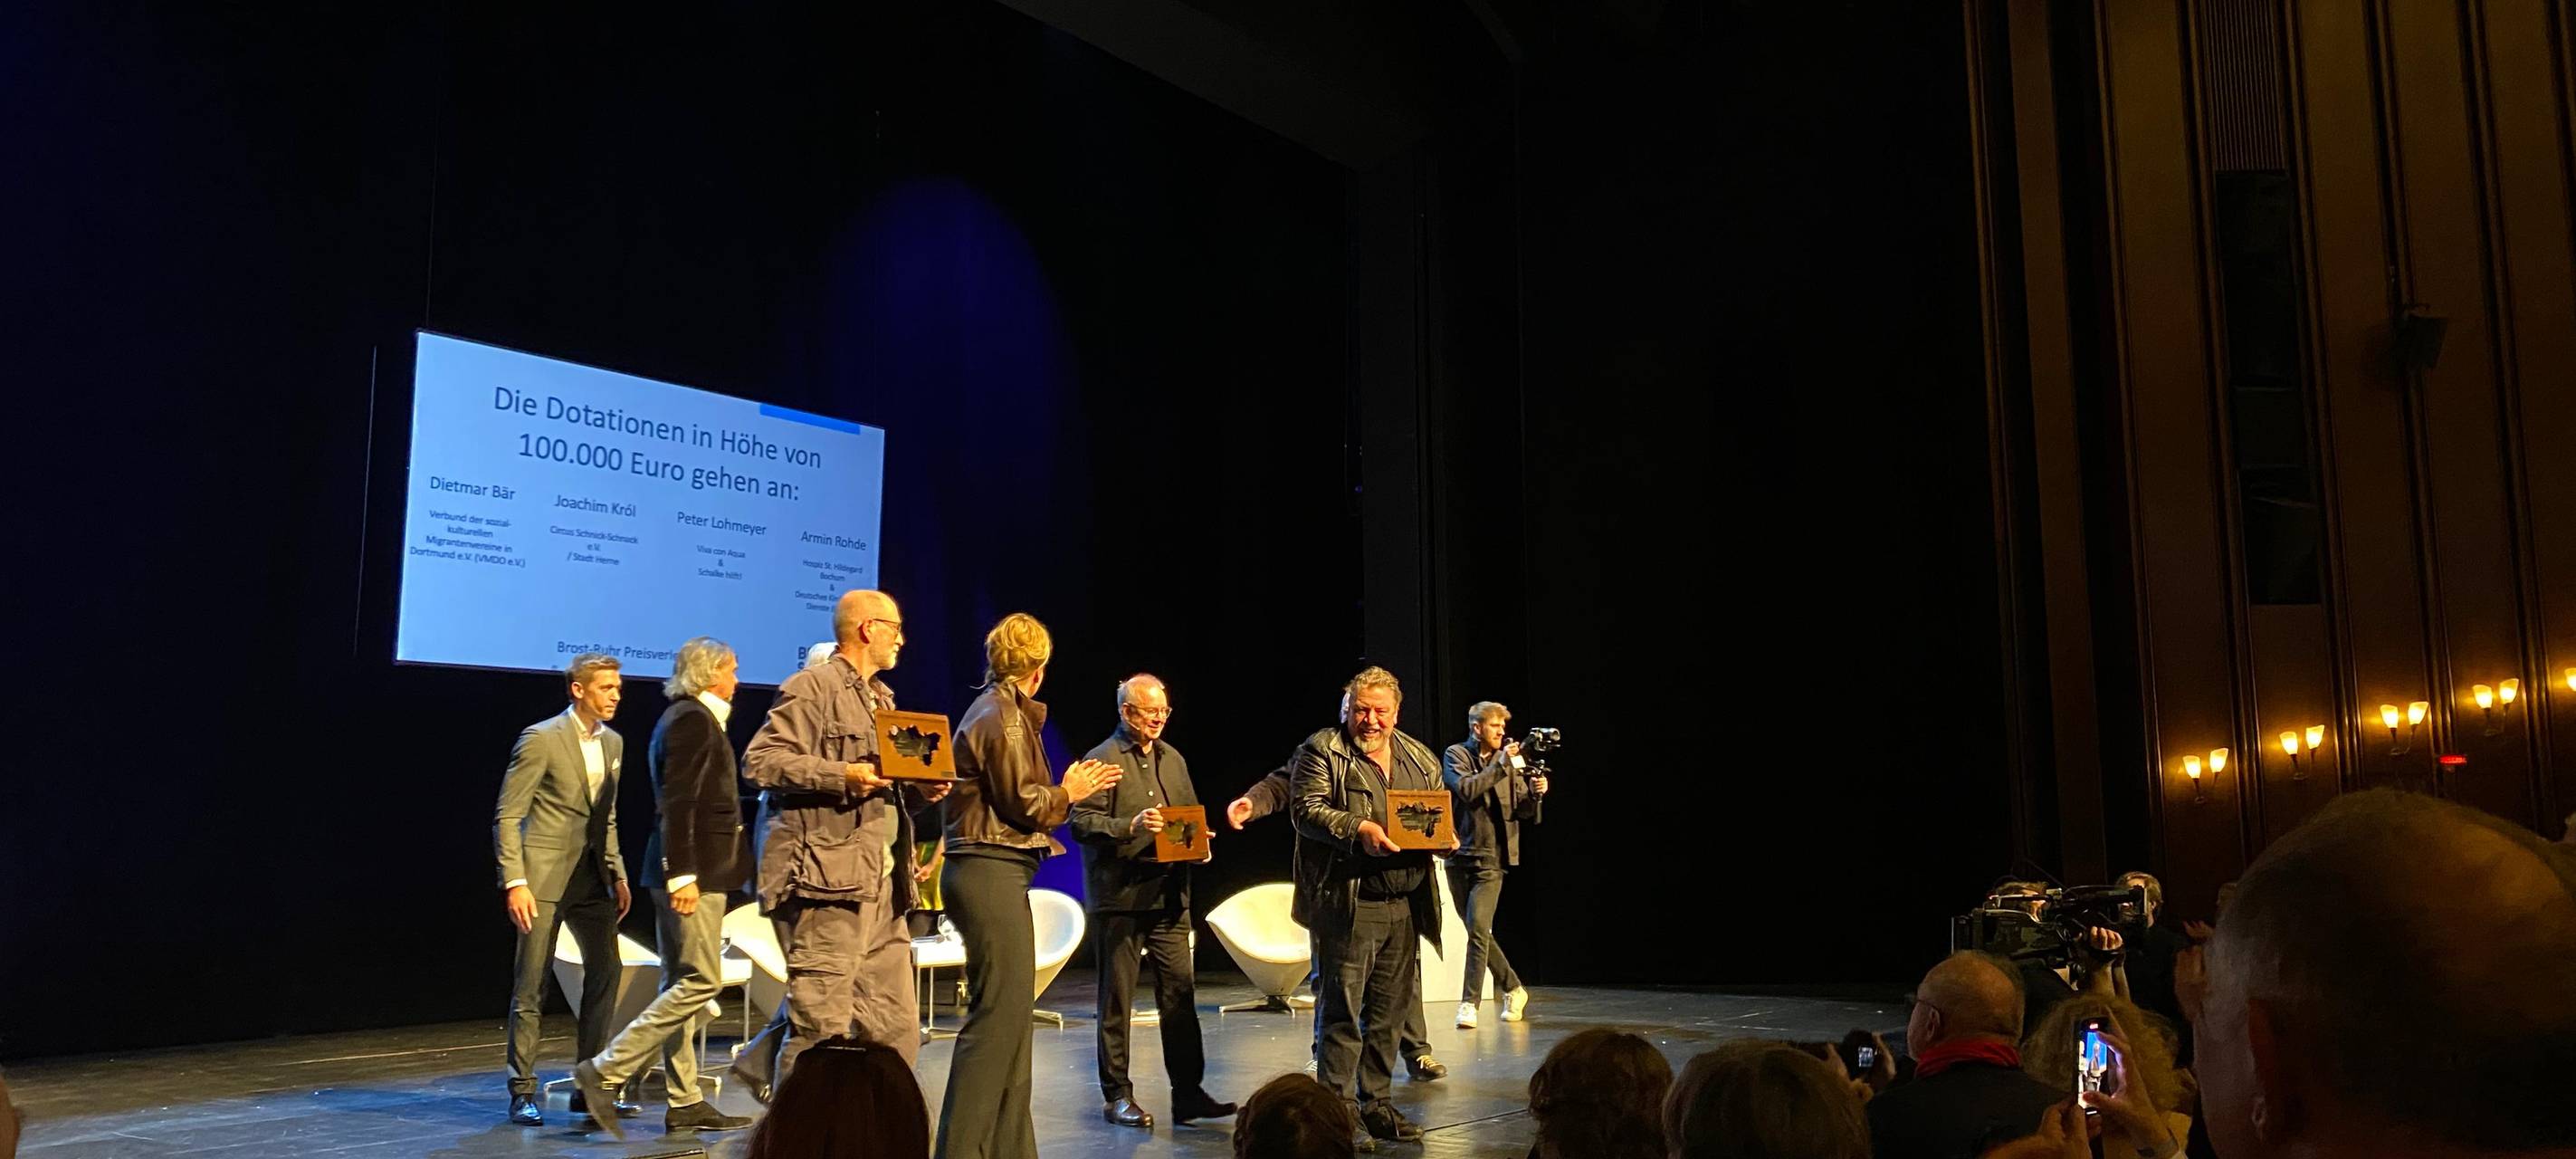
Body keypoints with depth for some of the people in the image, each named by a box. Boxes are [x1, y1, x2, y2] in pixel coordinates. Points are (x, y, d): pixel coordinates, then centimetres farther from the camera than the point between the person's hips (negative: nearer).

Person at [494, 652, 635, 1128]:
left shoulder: (612, 742, 12)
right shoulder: (541, 738, -10)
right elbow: (507, 816, -11)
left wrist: (618, 874, 12)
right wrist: (514, 882, -18)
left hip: (592, 876, 7)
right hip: (544, 875, -7)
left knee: (605, 973, 7)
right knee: (530, 986, 0)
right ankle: (522, 1093, 9)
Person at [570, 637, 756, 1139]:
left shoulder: (690, 717, 19)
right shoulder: (692, 719, -11)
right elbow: (677, 802, -19)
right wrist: (683, 874, -23)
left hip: (689, 869, 11)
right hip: (693, 871, -11)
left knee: (683, 984, 10)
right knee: (700, 981, -9)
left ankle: (685, 1103, 14)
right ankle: (604, 1071, -8)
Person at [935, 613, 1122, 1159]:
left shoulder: (1001, 711, 17)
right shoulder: (1003, 717, -12)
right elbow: (1023, 803, -14)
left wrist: (1066, 790, 18)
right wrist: (1069, 793, 3)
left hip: (990, 873, 11)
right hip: (992, 873, -11)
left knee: (1011, 1013, 13)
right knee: (997, 1015, -9)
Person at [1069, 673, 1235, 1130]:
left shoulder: (1173, 759, 17)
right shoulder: (1103, 759, -4)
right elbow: (1081, 821, -12)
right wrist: (1131, 827, -23)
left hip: (1169, 895, 6)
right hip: (1119, 896, -5)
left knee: (1181, 993, 3)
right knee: (1116, 998, 3)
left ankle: (1188, 1093, 8)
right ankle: (1117, 1095, 12)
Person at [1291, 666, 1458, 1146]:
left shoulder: (1420, 759, 16)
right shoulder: (1322, 750, -2)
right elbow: (1305, 808, -12)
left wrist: (1444, 836, 0)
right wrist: (1358, 829, -25)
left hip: (1404, 907, 6)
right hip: (1348, 904, -6)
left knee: (1388, 1012, 12)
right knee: (1342, 1012, -4)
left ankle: (1375, 1105, 23)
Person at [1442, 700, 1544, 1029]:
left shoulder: (1510, 761, 7)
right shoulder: (1456, 755, 2)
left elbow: (1522, 811, 7)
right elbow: (1465, 790, -17)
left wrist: (1534, 793, -13)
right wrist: (1499, 765, -21)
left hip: (1491, 858, -1)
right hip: (1460, 855, 1)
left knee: (1479, 928, -14)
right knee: (1478, 931, 11)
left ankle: (1469, 1003, -10)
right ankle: (1512, 988, 28)